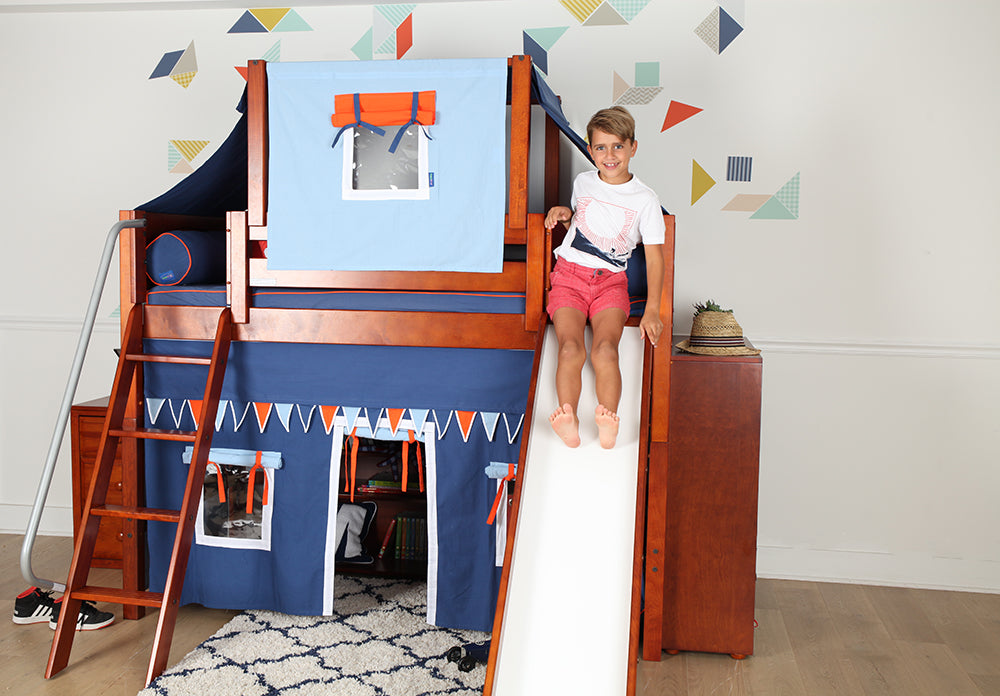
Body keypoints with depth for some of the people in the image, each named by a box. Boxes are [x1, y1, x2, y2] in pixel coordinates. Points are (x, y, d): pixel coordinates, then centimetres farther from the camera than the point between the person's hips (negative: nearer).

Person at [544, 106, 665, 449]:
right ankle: (568, 419, -36)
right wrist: (564, 213, 7)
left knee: (605, 348, -26)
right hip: (570, 273, 2)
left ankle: (608, 421, -37)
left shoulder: (645, 199, 0)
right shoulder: (582, 182, 11)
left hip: (611, 281, -1)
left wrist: (652, 310, -9)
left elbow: (654, 256, -1)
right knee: (571, 347, -23)